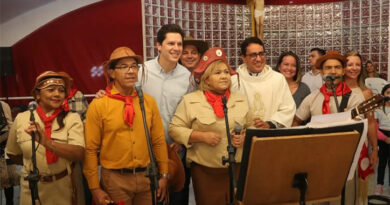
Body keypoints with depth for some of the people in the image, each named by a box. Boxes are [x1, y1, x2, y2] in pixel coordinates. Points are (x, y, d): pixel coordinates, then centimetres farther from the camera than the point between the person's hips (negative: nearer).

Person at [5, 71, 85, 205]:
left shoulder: (72, 119, -11)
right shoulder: (21, 118, -4)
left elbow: (79, 154, -25)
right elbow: (12, 153, 12)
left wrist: (46, 142, -35)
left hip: (64, 187, -1)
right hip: (32, 188, 1)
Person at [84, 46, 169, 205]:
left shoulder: (149, 101, 0)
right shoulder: (98, 105, -9)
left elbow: (159, 141, 5)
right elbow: (90, 149, -7)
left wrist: (164, 175, 6)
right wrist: (95, 188, -6)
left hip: (146, 176, 3)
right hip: (115, 179, -3)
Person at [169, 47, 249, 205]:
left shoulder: (241, 100, 8)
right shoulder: (190, 100, -3)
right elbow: (174, 129, -3)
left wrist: (244, 138, -6)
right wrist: (202, 136, -15)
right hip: (205, 171, -2)